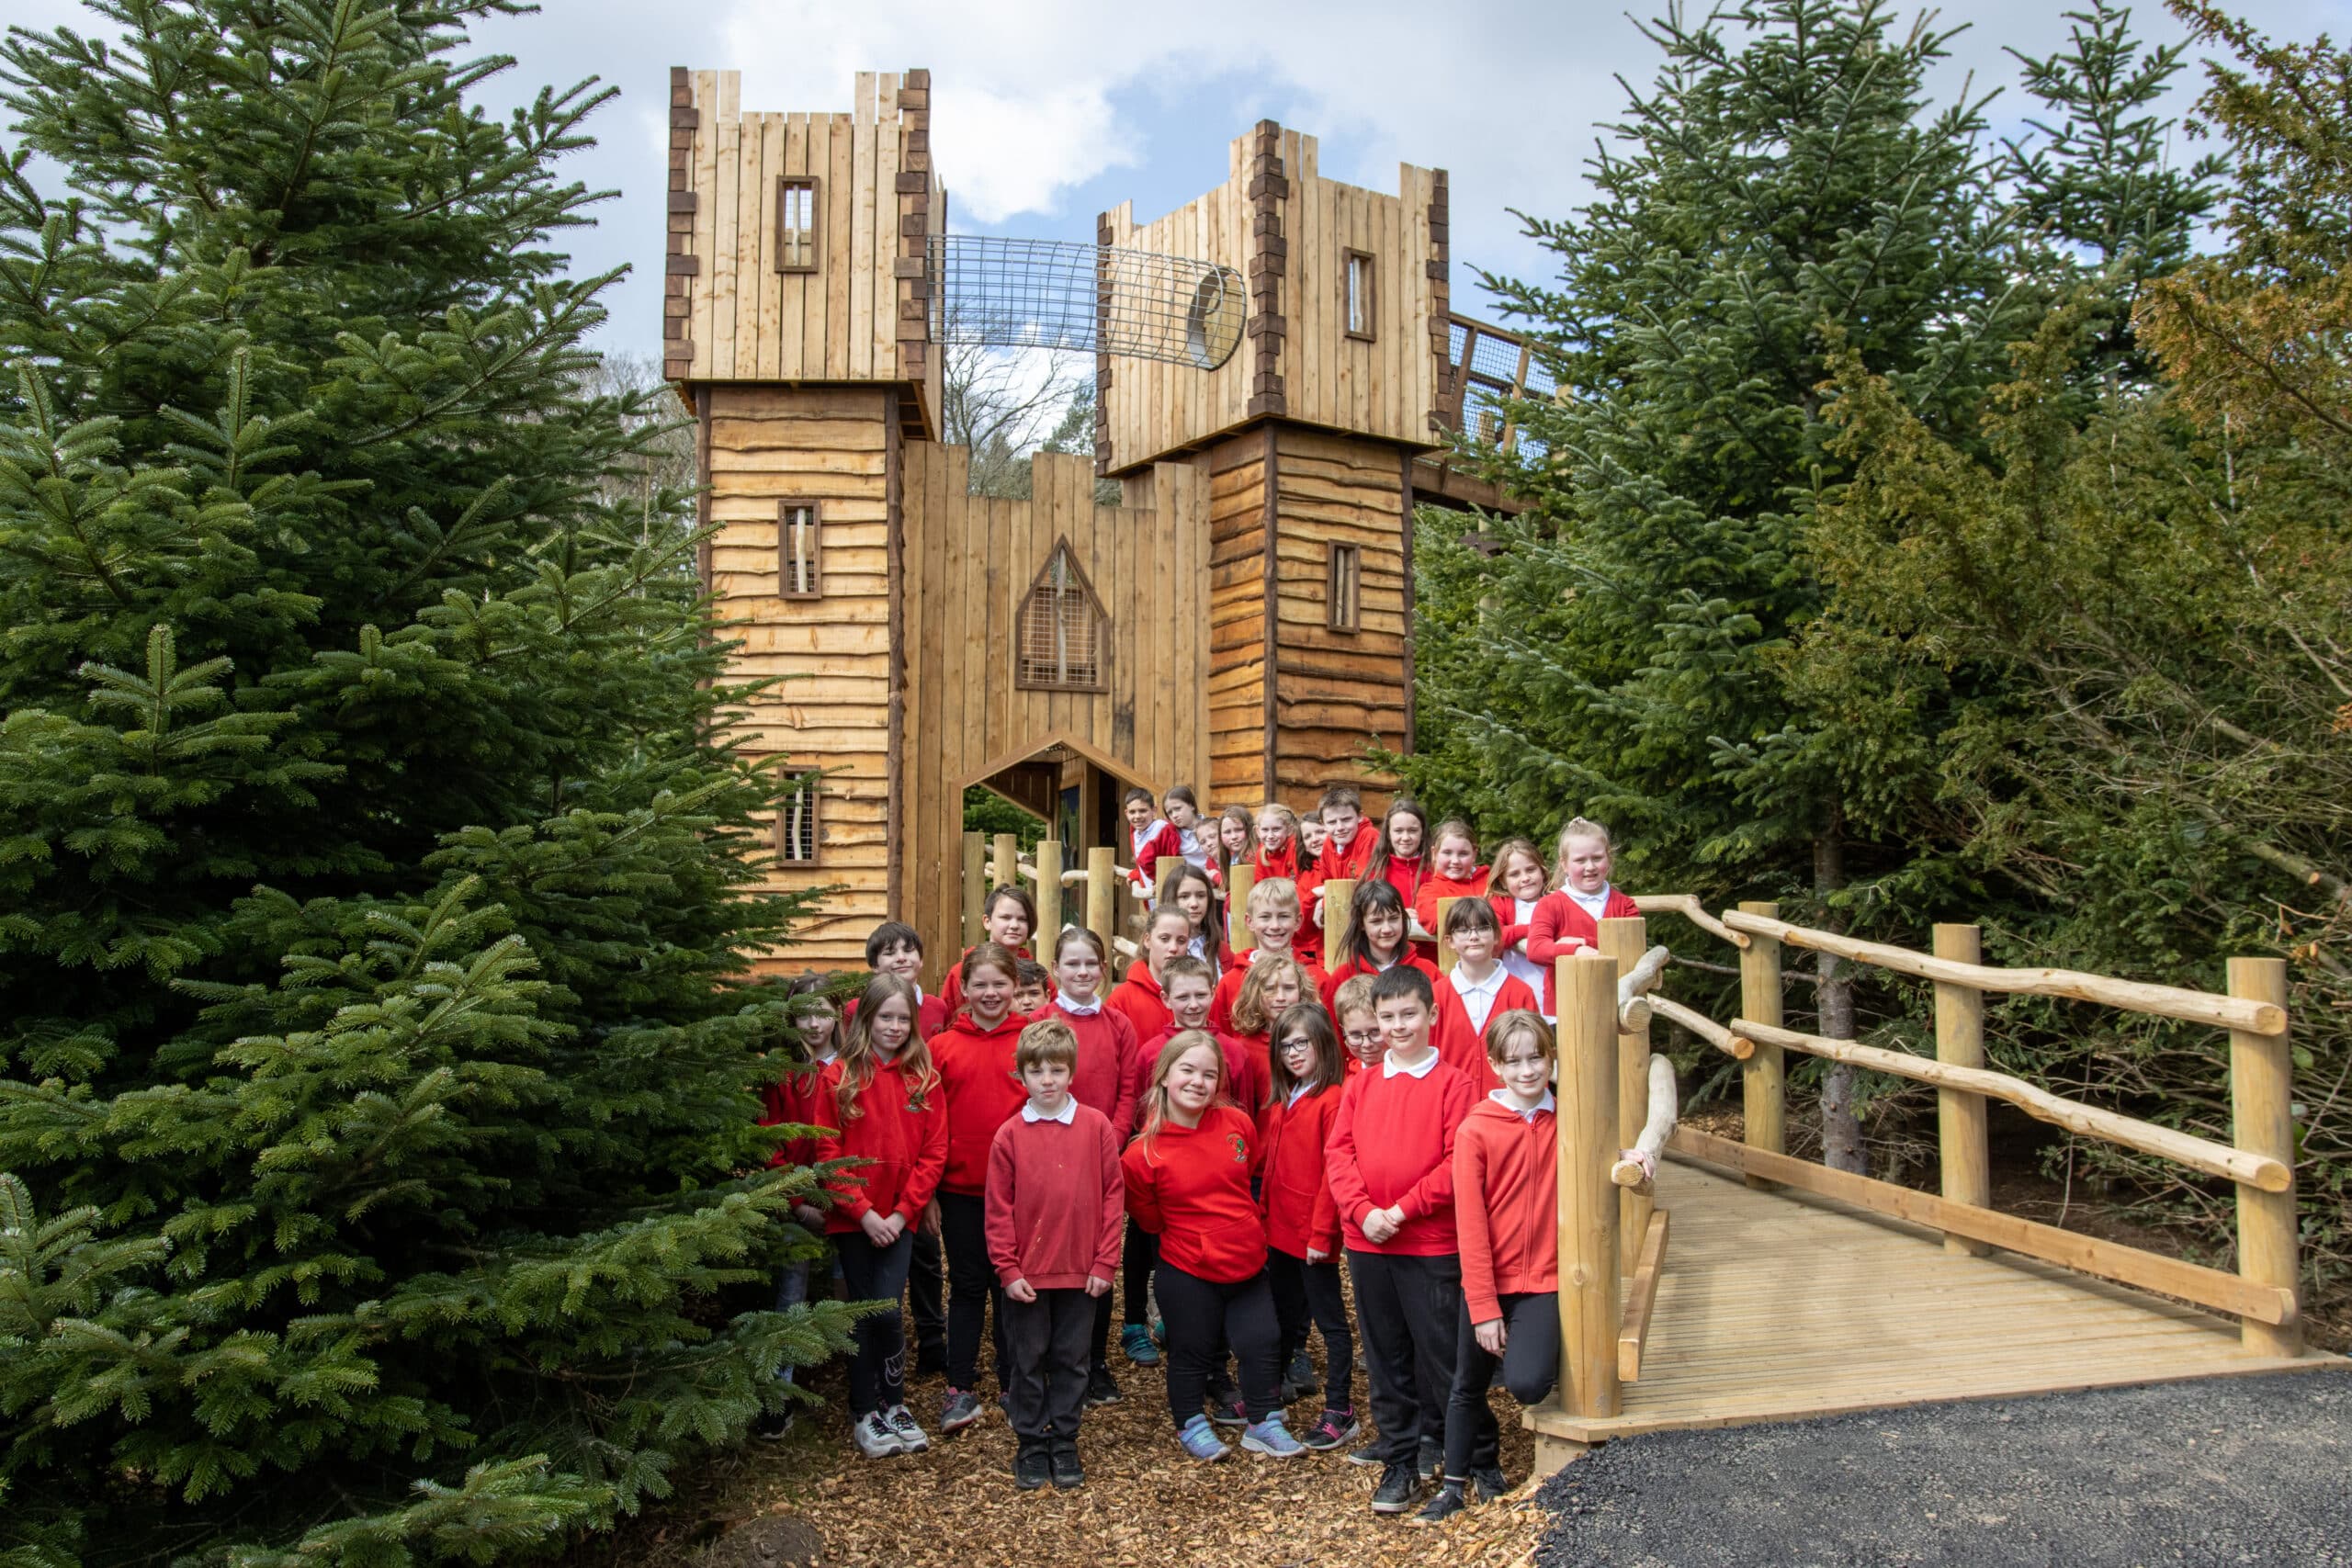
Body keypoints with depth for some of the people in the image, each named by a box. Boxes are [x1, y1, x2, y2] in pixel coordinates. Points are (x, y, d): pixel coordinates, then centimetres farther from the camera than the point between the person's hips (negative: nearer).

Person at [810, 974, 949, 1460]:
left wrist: (902, 1211, -7)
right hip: (852, 1217, -1)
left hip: (899, 1218, 1)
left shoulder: (923, 1077, 2)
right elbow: (827, 1152, -6)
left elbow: (934, 1152, 1)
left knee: (885, 1310, -8)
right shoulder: (839, 1077, -3)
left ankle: (895, 1403, 13)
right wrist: (862, 1210, -12)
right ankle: (864, 1412, 21)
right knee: (866, 1313, 5)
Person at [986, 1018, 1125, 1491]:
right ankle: (1031, 1444, 24)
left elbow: (1113, 1194, -2)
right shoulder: (1009, 1134, -4)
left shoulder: (1096, 1126, -4)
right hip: (1026, 1274, 0)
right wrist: (1007, 1269, -6)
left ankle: (1064, 1443, 25)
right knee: (1027, 1361, 11)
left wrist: (1105, 1261, -4)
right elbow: (998, 1208, -2)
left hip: (1081, 1270, 0)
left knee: (1071, 1360, 11)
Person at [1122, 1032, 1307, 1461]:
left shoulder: (1237, 1124, -7)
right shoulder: (1144, 1152, -14)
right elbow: (1151, 1219, 0)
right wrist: (1196, 1231, -10)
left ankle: (1264, 1425, 29)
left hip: (1247, 1262, 3)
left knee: (1263, 1343, 8)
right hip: (1187, 1272, -3)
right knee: (1191, 1350, 12)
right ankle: (1192, 1426, 36)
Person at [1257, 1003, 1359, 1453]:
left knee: (1329, 1318, 2)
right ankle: (1278, 1385, 38)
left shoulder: (1333, 1099, -16)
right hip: (1280, 1230, 8)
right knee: (1284, 1312, 22)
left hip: (1313, 1234, -8)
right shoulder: (1282, 1102, 10)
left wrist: (1321, 1232, -18)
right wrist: (1264, 1212, 9)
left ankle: (1340, 1412, 10)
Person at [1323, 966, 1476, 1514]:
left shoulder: (1451, 1083, -6)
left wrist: (1402, 1209, -16)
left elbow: (1458, 1161, -12)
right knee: (1386, 1356, 12)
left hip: (1431, 1243, -4)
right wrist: (1363, 1211, -12)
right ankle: (1399, 1459, 23)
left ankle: (1434, 1438, 27)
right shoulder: (1361, 1084, 7)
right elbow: (1339, 1151, 3)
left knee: (1436, 1350, 5)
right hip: (1365, 1241, 4)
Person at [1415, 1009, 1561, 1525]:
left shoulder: (1566, 1121, -1)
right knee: (1468, 1385, 11)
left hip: (1544, 1279, 0)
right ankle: (1457, 1482, 33)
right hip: (1487, 1282, 0)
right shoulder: (1475, 1129, -7)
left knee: (1527, 1383, -19)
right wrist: (1484, 1307, -11)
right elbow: (1471, 1225, -9)